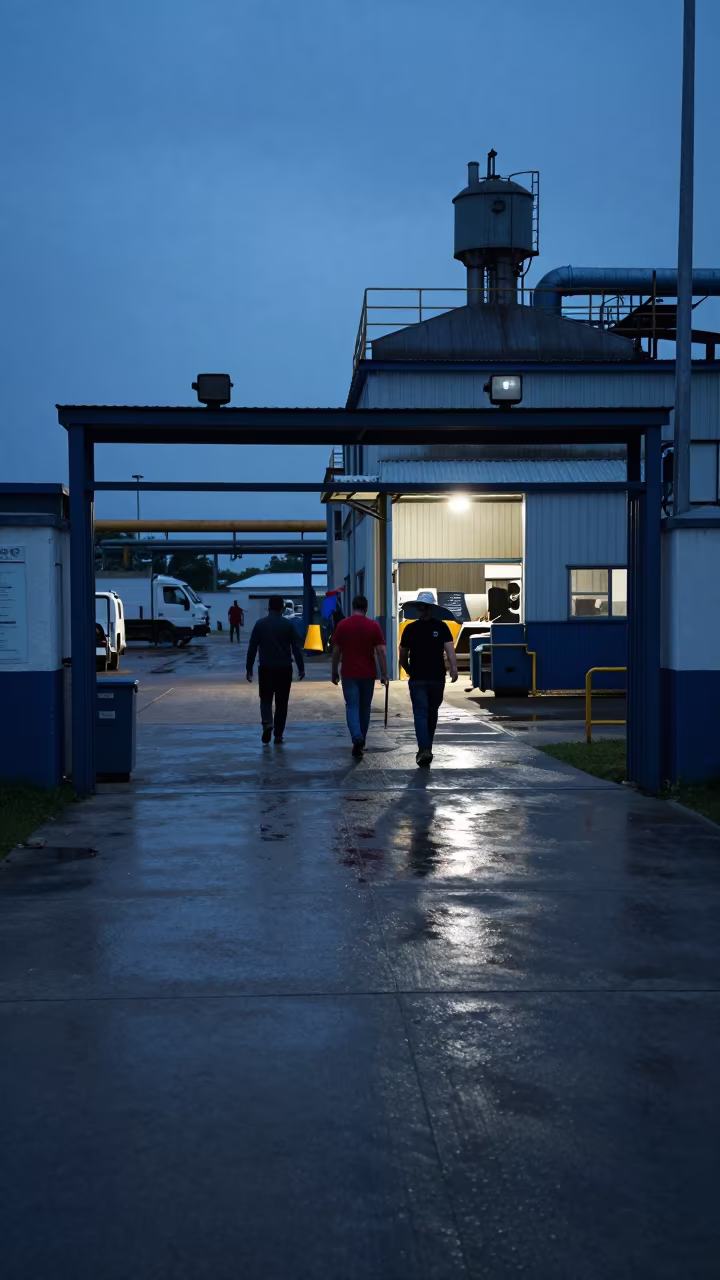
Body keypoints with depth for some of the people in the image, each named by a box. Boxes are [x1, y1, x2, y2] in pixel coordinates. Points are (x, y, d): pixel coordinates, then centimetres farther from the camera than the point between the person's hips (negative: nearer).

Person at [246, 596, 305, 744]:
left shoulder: (260, 624, 1)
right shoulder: (289, 624, -1)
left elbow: (252, 648, 1)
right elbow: (296, 648, -3)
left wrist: (249, 669, 7)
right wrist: (301, 668, 2)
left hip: (266, 668, 0)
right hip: (284, 668, 0)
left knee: (266, 699, 12)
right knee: (282, 702, 10)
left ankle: (267, 723, -14)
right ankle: (278, 734, 10)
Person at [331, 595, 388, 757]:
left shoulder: (342, 625, -2)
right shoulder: (373, 626, -3)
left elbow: (336, 651, 2)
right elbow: (381, 651, -7)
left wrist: (334, 672, 11)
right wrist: (384, 674, -2)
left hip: (349, 674, -1)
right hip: (368, 674, 1)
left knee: (352, 707, -2)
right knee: (365, 708, 14)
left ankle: (357, 738, -24)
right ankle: (361, 740, 24)